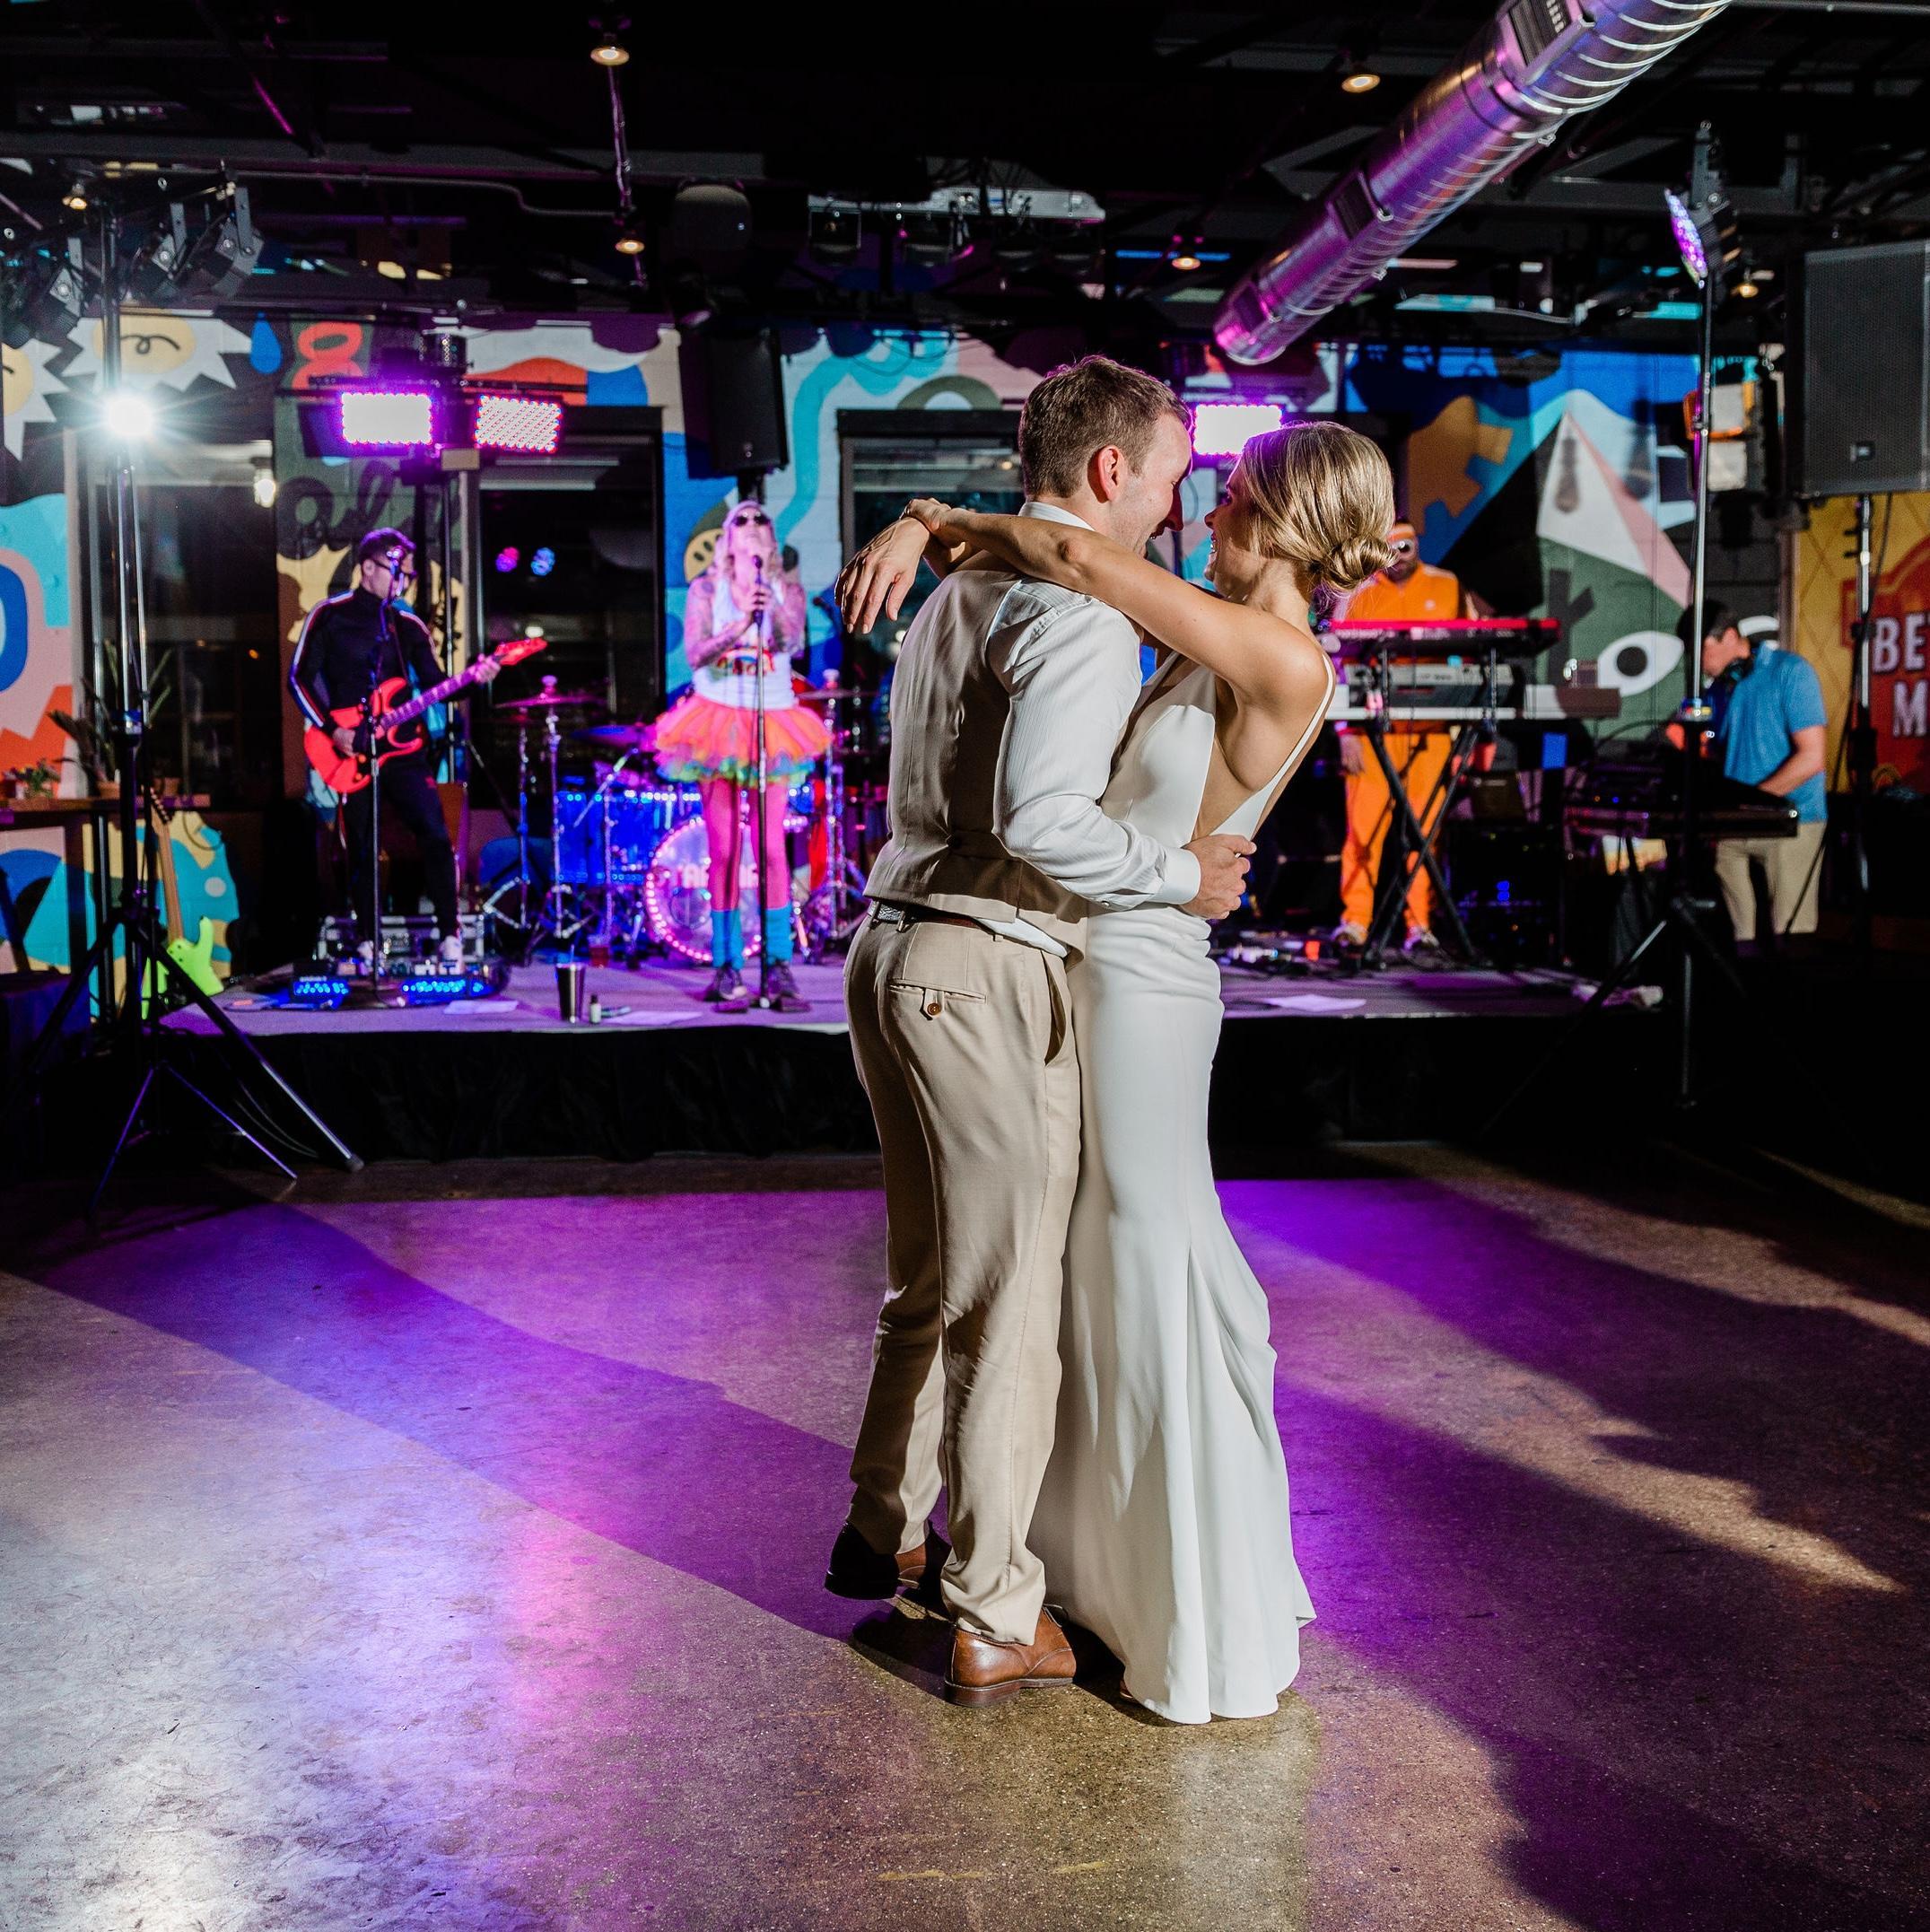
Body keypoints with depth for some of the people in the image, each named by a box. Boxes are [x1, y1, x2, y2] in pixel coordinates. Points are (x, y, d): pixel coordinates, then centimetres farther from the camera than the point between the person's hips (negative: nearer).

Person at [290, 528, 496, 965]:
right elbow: (300, 677, 0)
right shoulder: (330, 616, 1)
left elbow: (435, 686, 7)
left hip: (402, 746, 2)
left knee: (436, 835, -10)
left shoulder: (408, 626, 11)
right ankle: (368, 941, 13)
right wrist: (331, 728, -10)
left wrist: (473, 679, -12)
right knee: (362, 849, 2)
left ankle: (450, 933, -4)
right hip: (351, 750, -2)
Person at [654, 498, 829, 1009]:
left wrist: (773, 608, -33)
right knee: (724, 850, -1)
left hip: (772, 724, 1)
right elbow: (695, 654, -8)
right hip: (718, 721, 0)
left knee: (773, 848, -5)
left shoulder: (787, 591, 6)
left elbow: (793, 642, -13)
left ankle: (779, 967, -1)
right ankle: (727, 969, 4)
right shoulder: (706, 590, 4)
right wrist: (738, 625, -23)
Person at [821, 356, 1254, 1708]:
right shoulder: (1085, 620, -14)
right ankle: (994, 1623, 13)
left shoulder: (959, 589, 15)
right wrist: (1181, 872, -15)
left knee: (932, 1279, 22)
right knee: (1011, 1306, 2)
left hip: (897, 949, 9)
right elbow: (1040, 820, -27)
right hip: (990, 978, -9)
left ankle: (885, 1533, 36)